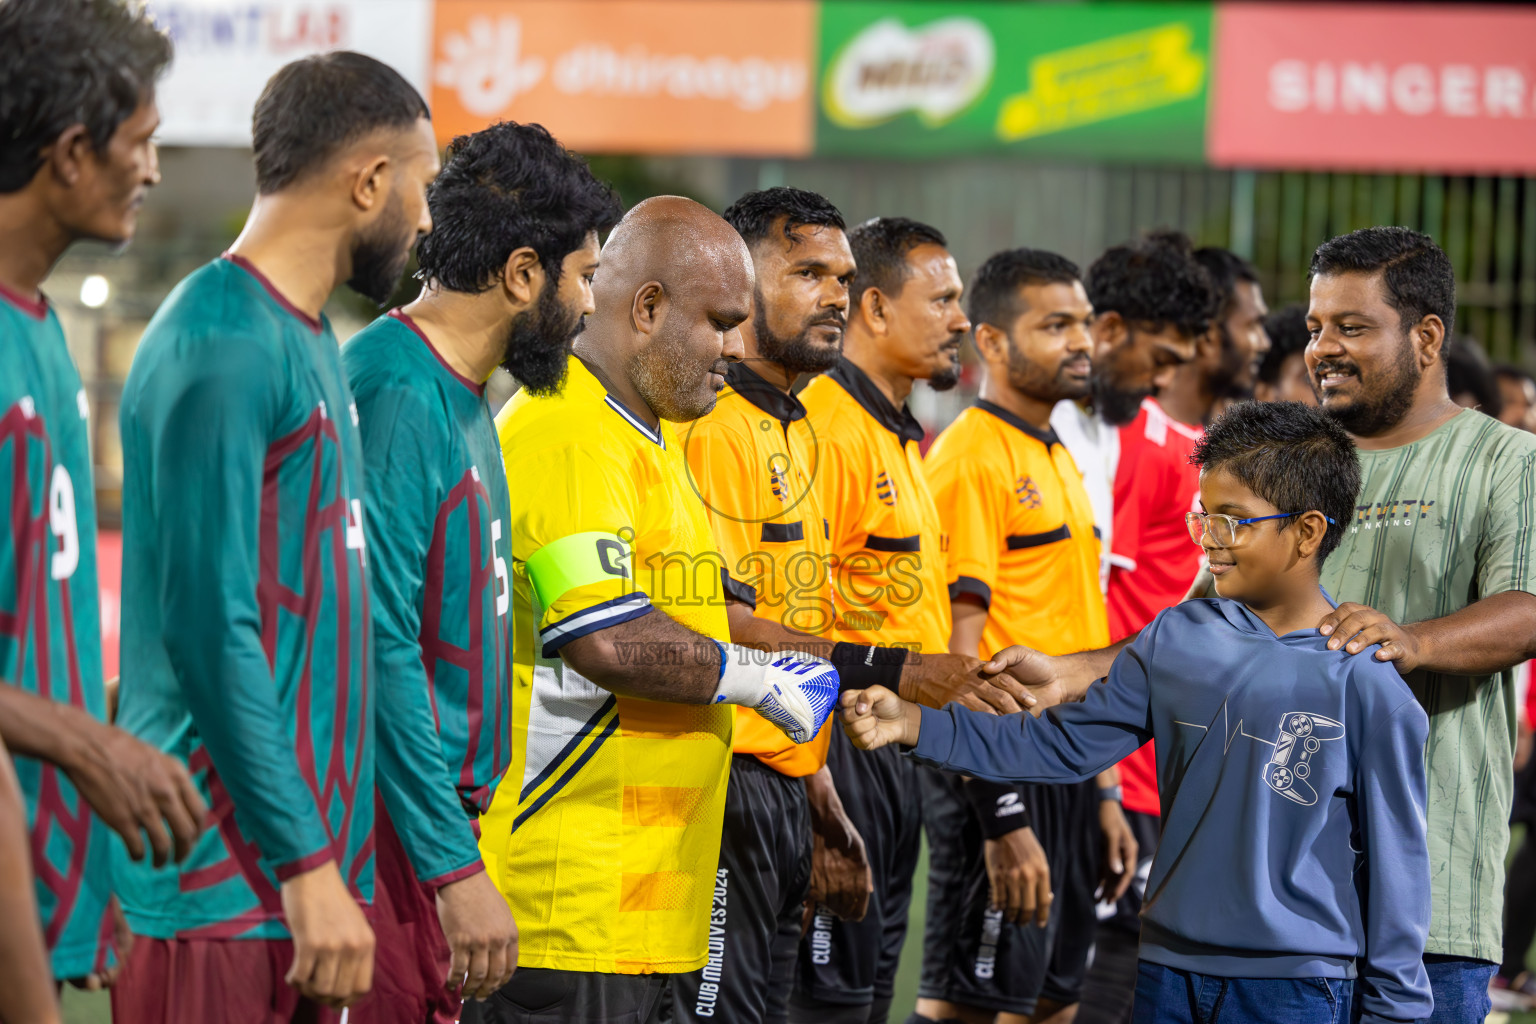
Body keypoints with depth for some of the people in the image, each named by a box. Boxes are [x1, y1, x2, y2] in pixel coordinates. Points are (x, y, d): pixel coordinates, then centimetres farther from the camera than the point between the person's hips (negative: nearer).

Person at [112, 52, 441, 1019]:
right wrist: (307, 862, -19)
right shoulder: (222, 343, -14)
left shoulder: (310, 341, 16)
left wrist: (332, 854, 17)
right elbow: (212, 629, -19)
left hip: (310, 863, 9)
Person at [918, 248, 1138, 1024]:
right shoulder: (972, 458, -12)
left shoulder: (1059, 464, 17)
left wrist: (1103, 795, 19)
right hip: (1002, 777, -9)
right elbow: (957, 652, -18)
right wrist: (1004, 819, -22)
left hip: (1067, 776, 9)